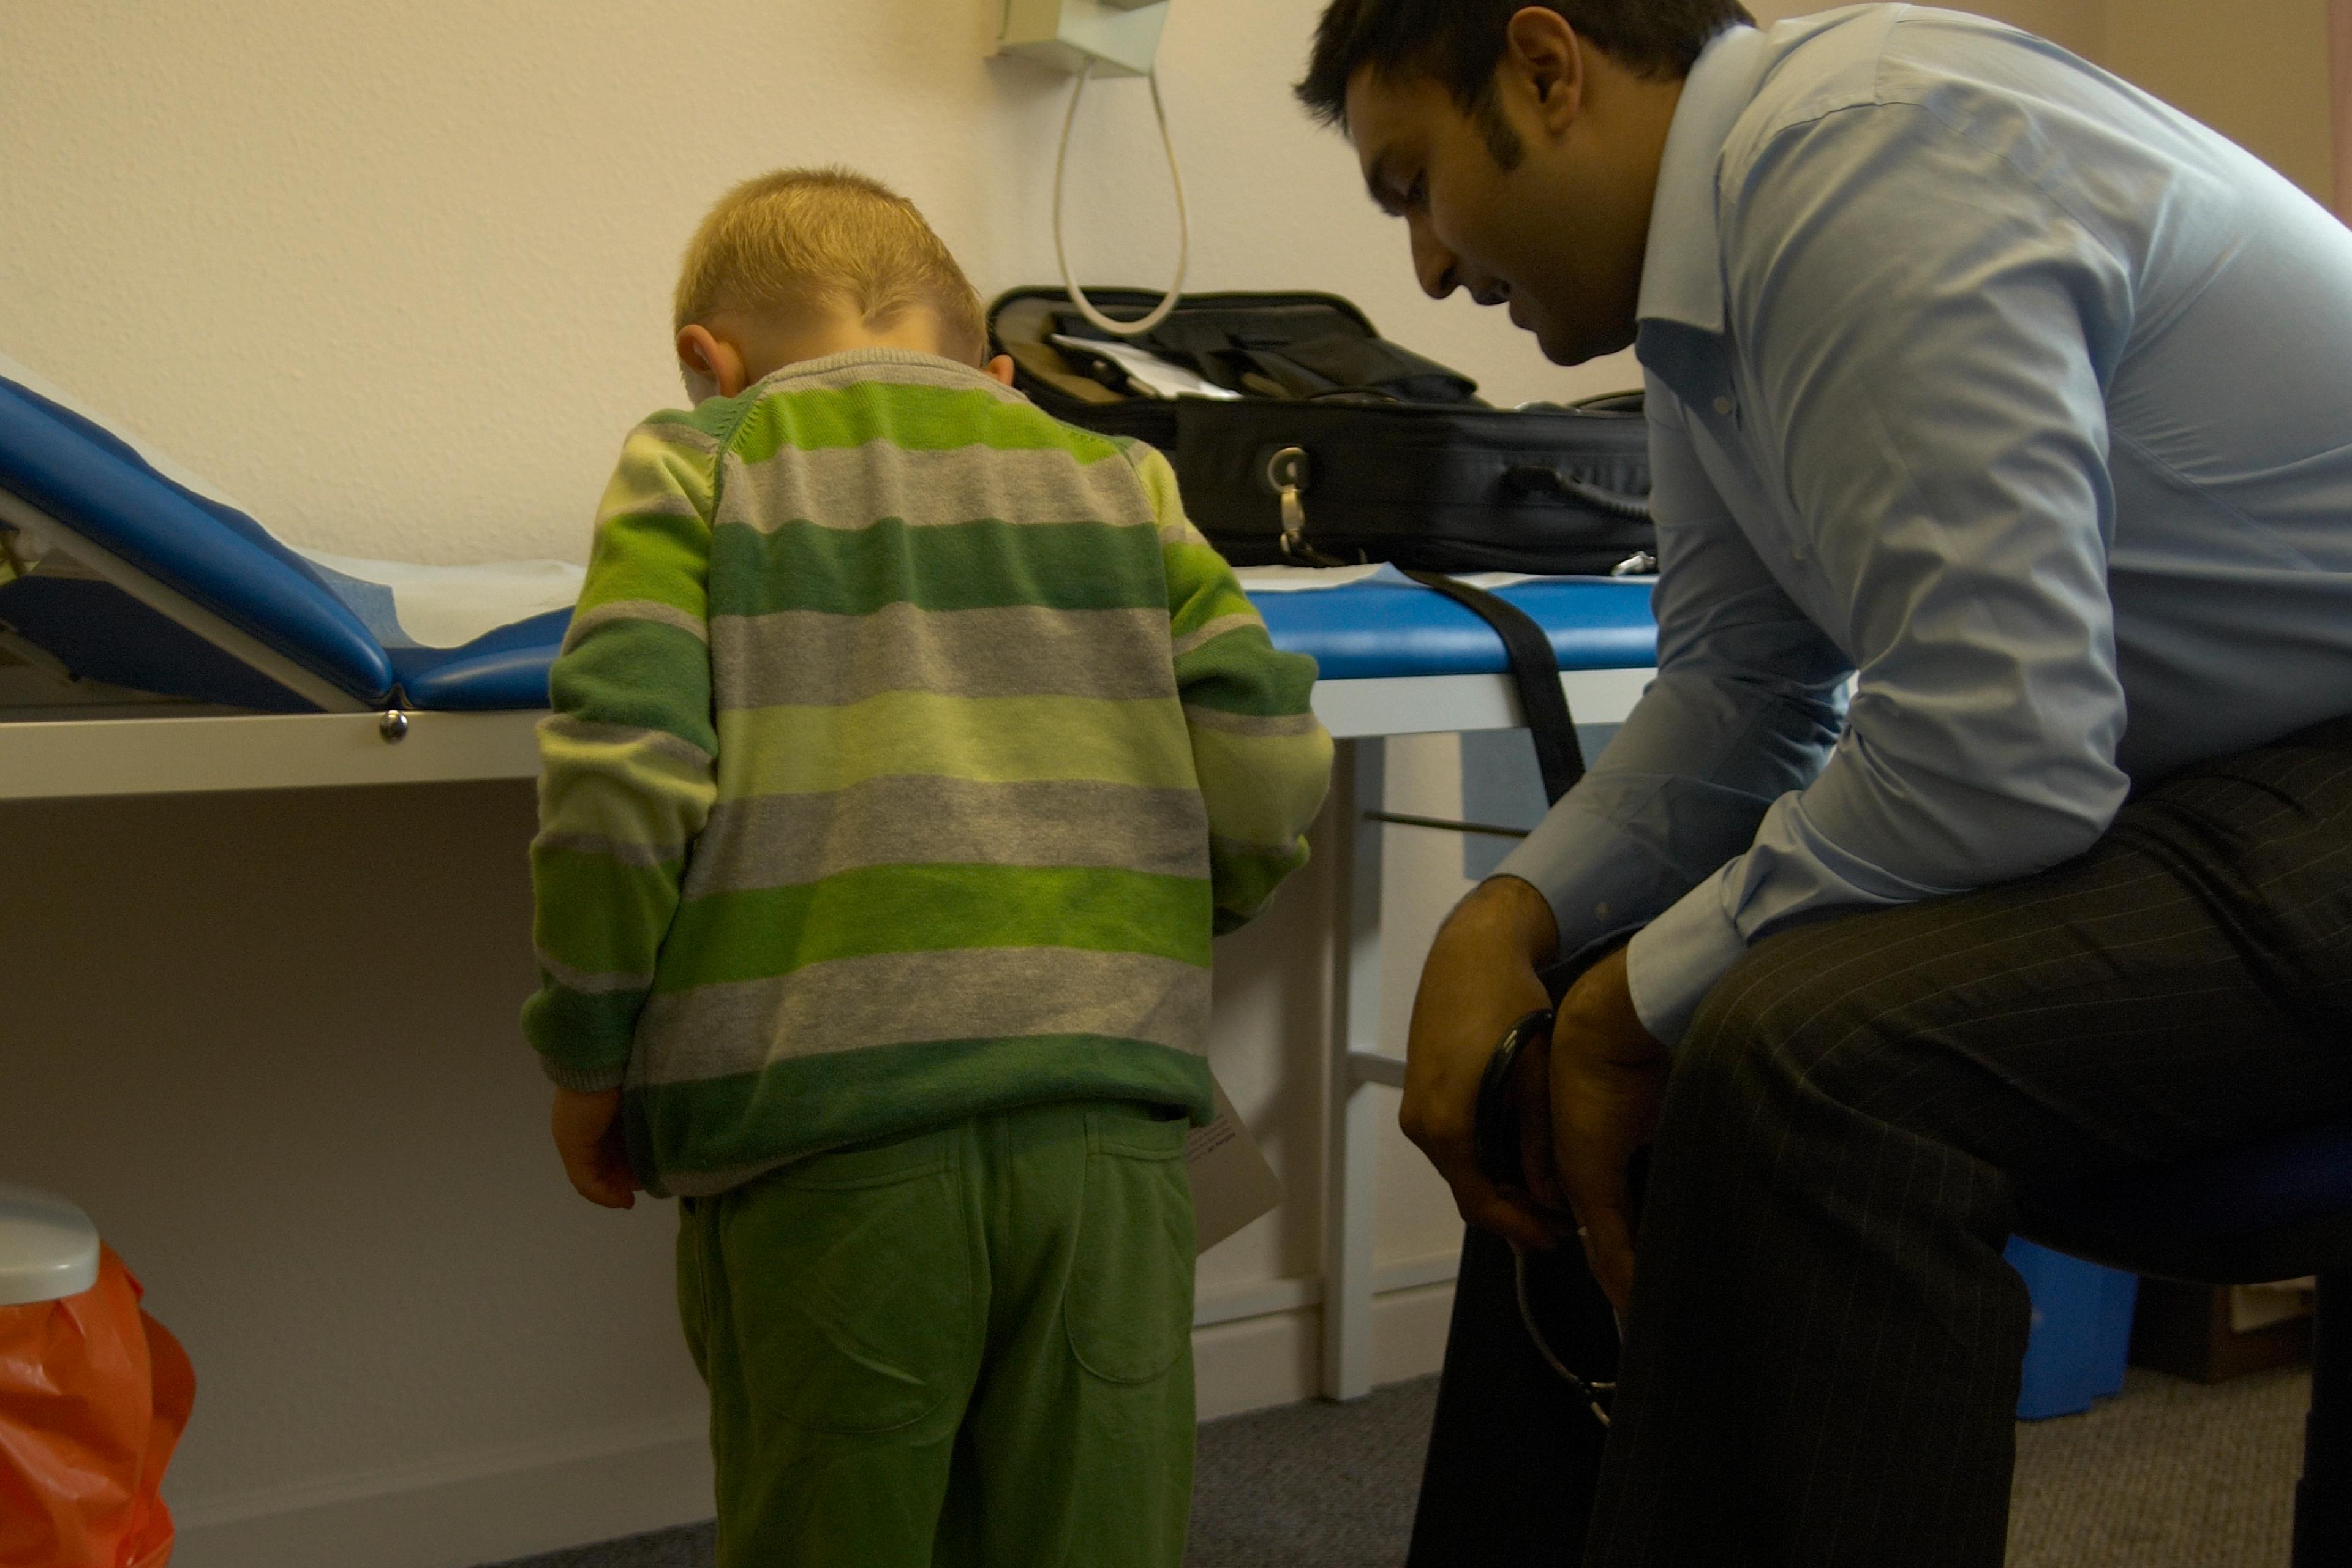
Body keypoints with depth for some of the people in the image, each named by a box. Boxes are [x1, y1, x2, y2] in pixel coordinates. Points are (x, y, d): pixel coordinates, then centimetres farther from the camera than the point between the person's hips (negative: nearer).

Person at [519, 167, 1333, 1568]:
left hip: (820, 1130, -2)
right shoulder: (1119, 481, 15)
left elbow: (618, 772, -6)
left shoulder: (695, 466, 9)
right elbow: (1272, 779, 5)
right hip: (1106, 1121, 2)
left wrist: (590, 1055, 6)